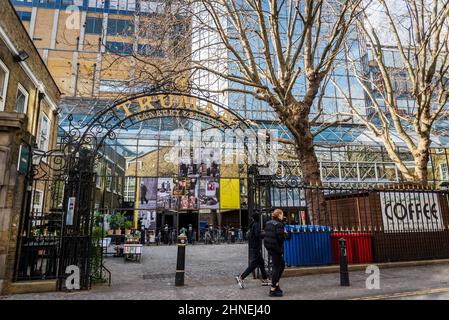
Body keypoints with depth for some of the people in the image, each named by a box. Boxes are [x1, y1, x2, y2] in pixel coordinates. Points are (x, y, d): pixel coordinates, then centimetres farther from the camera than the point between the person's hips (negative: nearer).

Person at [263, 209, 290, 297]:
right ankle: (273, 290, 8)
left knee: (282, 264, 21)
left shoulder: (268, 223, 10)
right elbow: (281, 237, -21)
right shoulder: (279, 224, -16)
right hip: (276, 247, -9)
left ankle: (276, 283, 25)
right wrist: (286, 235, 0)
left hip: (268, 246, 9)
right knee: (276, 267, 1)